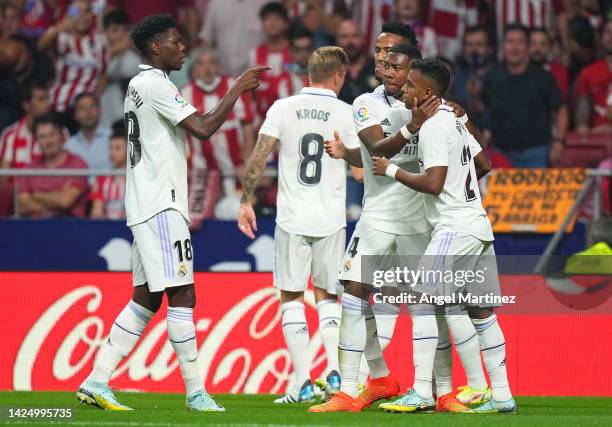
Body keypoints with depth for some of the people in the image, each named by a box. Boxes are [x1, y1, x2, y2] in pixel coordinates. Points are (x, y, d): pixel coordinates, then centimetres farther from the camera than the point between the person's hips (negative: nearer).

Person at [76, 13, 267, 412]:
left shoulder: (141, 85, 20)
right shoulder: (155, 83, -12)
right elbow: (203, 129, -20)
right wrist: (238, 88, -13)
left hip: (146, 208, 10)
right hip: (161, 206, -10)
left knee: (145, 299, 11)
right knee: (182, 296, -9)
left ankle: (97, 381, 8)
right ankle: (196, 393, -9)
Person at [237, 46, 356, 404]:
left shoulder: (283, 109, -1)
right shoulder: (347, 114, -3)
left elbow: (258, 158, -3)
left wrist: (246, 202, 4)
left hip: (292, 219, 0)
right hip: (331, 219, 1)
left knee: (292, 297, 6)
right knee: (327, 296, 16)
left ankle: (304, 382, -1)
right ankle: (334, 370, 1)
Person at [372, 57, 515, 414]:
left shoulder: (434, 126, -13)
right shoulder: (455, 120, 15)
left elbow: (433, 183, -20)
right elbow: (484, 165, 25)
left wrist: (392, 171, -8)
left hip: (454, 227, -10)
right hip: (479, 224, 10)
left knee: (422, 301, -9)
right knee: (481, 310, 10)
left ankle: (422, 392, -13)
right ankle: (502, 395, 10)